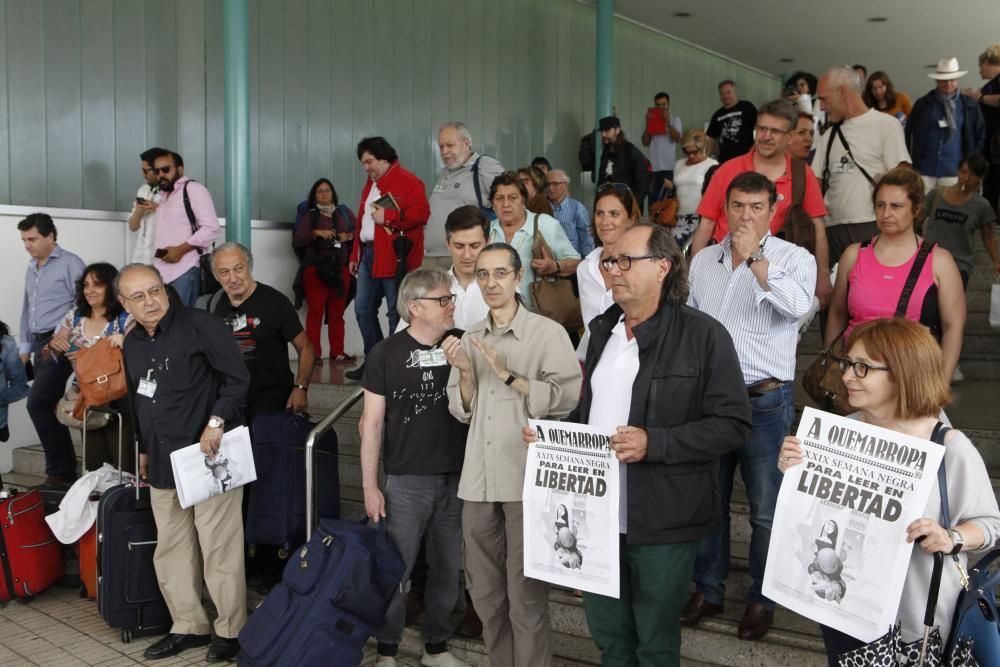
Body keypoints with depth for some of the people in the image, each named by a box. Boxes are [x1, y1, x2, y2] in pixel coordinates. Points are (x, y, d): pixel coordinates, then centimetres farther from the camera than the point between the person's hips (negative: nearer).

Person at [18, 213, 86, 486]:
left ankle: (58, 470, -7)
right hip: (41, 345, 8)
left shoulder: (70, 263, -6)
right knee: (49, 408, 7)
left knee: (37, 403, -15)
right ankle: (67, 470, 14)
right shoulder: (31, 269, 19)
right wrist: (25, 346, 21)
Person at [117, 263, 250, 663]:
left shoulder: (200, 325, -12)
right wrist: (143, 449, 23)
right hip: (162, 463, 8)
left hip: (210, 458, -7)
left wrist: (216, 423, -21)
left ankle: (230, 630, 13)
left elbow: (238, 378, -13)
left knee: (219, 550, -1)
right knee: (171, 551, 14)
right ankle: (188, 626, 28)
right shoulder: (132, 343, 12)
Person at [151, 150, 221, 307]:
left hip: (184, 271, -7)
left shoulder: (193, 189, -4)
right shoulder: (162, 195, 21)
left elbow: (211, 229, -14)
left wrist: (180, 250, -16)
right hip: (161, 271, 7)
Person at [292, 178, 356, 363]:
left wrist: (349, 236, -7)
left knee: (337, 313, 4)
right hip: (315, 268, -2)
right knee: (315, 312, -5)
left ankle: (337, 352, 8)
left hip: (340, 268, 2)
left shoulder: (344, 212, 15)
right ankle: (313, 354, -3)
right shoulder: (309, 216, 9)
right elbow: (297, 240, -2)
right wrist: (316, 233, -15)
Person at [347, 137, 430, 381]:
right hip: (369, 254, 9)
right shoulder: (371, 185, 21)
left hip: (395, 257, -9)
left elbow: (421, 213, -20)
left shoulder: (408, 181, -7)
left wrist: (387, 217, -20)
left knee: (396, 312, -3)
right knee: (363, 310, 10)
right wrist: (355, 255, 21)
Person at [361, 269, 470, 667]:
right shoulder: (387, 354, -6)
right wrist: (370, 486, -4)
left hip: (457, 477, 3)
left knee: (448, 568, 12)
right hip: (406, 480, -3)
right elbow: (372, 422, -3)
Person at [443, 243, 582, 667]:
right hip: (478, 480, 5)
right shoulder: (469, 339, 12)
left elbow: (566, 400, -13)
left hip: (527, 480, -5)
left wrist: (509, 375, -15)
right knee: (485, 592, 15)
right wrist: (465, 372, -5)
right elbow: (462, 411, 12)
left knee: (526, 594, 3)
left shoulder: (548, 333, -4)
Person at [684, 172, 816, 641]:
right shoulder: (703, 260, 8)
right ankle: (708, 589, 30)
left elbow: (798, 305, -27)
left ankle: (762, 598, 25)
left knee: (766, 509, 7)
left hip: (765, 399, -4)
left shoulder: (794, 258, -6)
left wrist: (754, 257, -25)